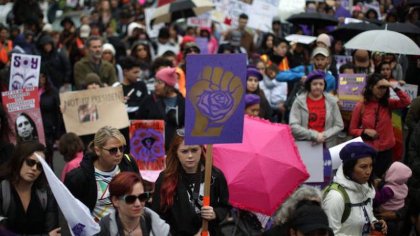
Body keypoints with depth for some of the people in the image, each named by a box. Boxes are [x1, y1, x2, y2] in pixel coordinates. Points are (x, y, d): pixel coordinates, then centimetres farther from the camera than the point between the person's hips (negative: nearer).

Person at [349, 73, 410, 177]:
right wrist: (365, 131, -18)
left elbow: (406, 101, -18)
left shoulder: (388, 103, 0)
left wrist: (393, 86, -20)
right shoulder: (360, 106, -6)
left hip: (386, 150, 2)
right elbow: (352, 130, -1)